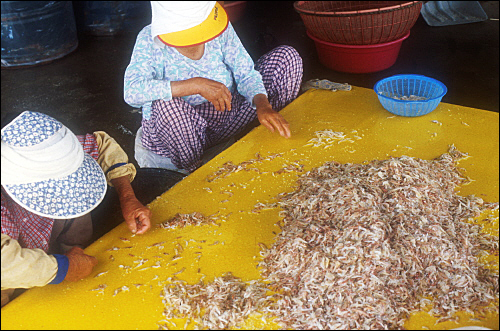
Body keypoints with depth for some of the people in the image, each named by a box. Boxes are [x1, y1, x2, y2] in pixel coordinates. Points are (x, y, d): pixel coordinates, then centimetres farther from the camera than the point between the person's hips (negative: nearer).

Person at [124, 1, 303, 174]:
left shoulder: (221, 29, -9)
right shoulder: (149, 40, -19)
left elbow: (246, 74, -8)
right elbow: (131, 91, -34)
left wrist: (262, 105, -30)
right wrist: (196, 85, -39)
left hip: (226, 118, 3)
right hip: (181, 133, -3)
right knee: (166, 104, -41)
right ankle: (194, 172, -11)